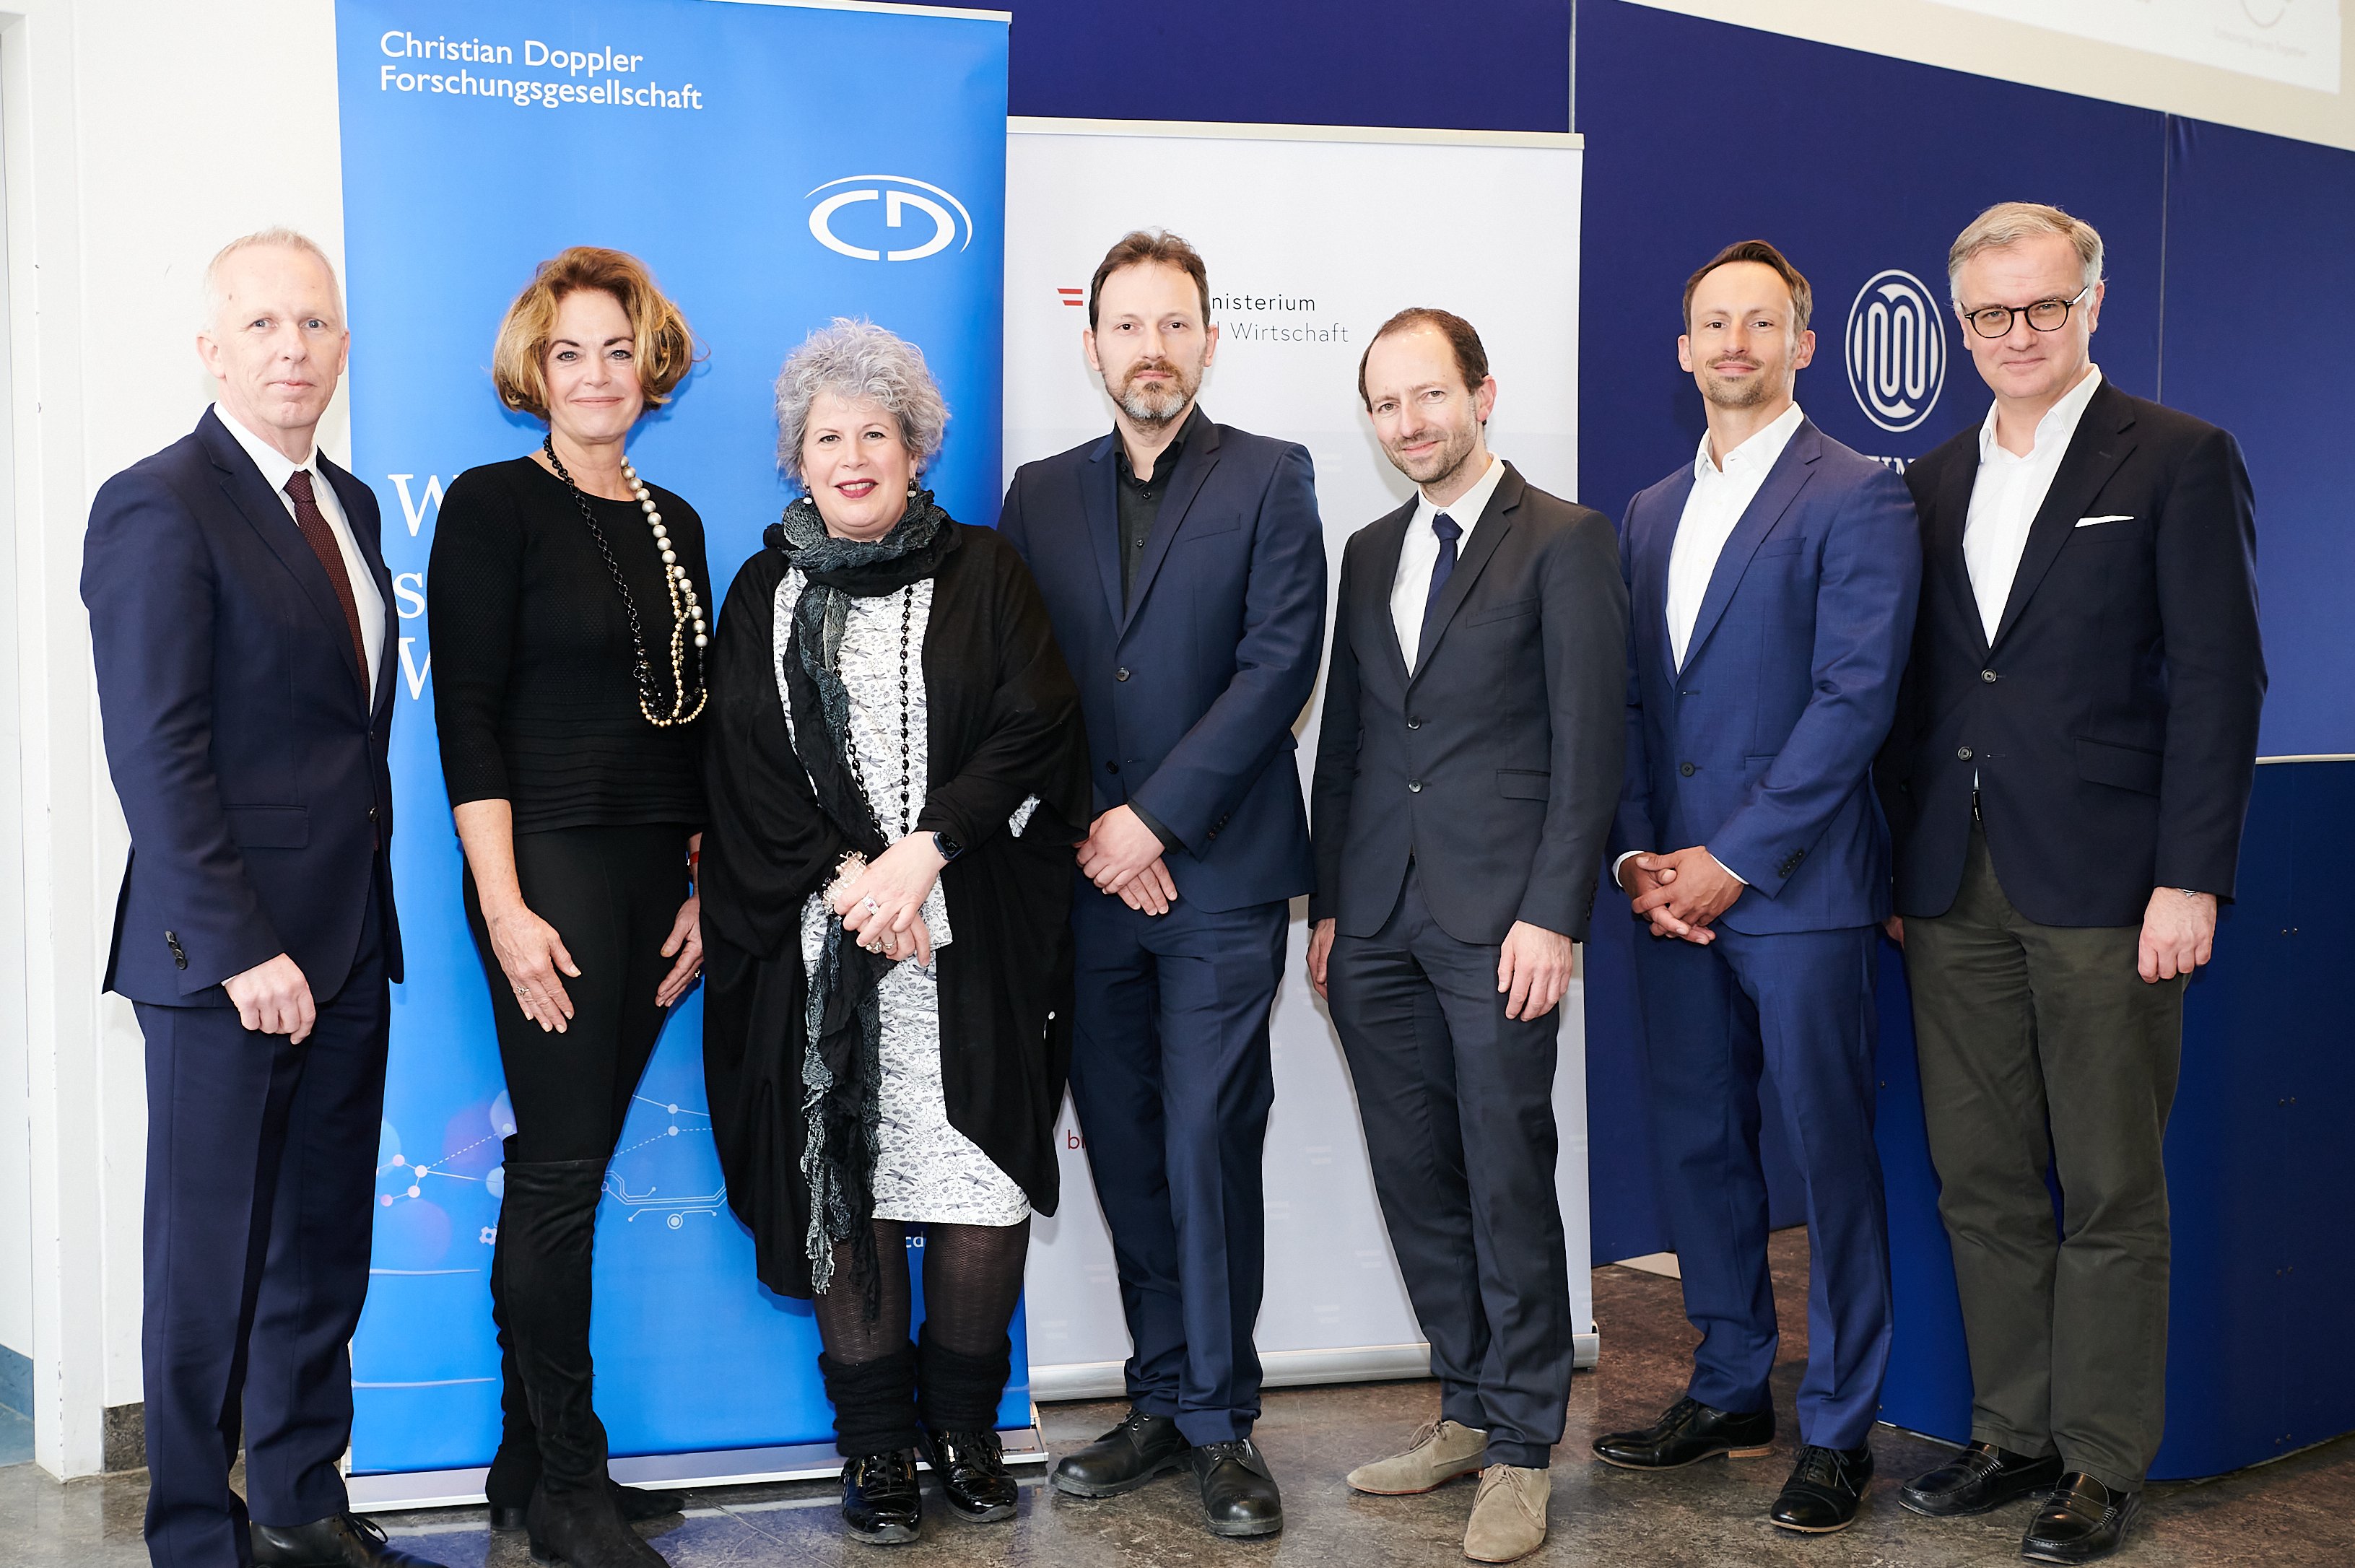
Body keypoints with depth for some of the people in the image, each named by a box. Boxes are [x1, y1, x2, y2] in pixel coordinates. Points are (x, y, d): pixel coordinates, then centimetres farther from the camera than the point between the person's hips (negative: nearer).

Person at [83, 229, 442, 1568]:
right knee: (210, 1263, 4)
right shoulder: (159, 506, -10)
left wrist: (365, 914, 8)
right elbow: (156, 753, -16)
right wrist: (240, 946, -19)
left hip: (346, 950, 7)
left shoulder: (349, 505, 14)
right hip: (228, 954, -7)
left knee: (324, 1251, 15)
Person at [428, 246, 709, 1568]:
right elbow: (466, 720, -9)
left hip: (656, 876, 6)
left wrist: (705, 889, 10)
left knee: (570, 1171, 11)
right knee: (560, 1175, -3)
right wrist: (504, 907, -15)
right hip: (548, 867, -6)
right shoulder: (493, 506, -4)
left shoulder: (673, 523, 14)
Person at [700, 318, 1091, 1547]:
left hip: (972, 939, -1)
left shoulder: (983, 577, 8)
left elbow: (1035, 727, -2)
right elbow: (747, 768, 4)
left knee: (984, 1181, -3)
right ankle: (877, 1446, 12)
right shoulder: (764, 596, 12)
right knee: (843, 1181, 0)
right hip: (816, 940, 1)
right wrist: (846, 880, -10)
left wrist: (922, 854, -13)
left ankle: (964, 1424, 15)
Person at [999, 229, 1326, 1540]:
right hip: (1085, 881, 4)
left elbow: (1280, 663, -8)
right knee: (1126, 1152, 8)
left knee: (1207, 1147, -5)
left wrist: (1152, 818, -12)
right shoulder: (1041, 494, 13)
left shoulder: (1270, 480, 2)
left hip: (1218, 875, -3)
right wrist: (1090, 837, -5)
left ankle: (1219, 1418, 8)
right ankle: (1164, 1403, 20)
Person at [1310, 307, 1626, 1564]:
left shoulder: (1565, 540, -2)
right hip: (1377, 922, 6)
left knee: (1508, 1179, -1)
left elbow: (1587, 743, -7)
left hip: (1498, 918, -6)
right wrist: (1327, 905, 12)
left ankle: (1522, 1447, 11)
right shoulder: (1369, 552, 16)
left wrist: (1551, 914, -13)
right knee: (1414, 1179, 9)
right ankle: (1468, 1411, 23)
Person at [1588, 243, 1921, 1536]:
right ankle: (1731, 1392, 27)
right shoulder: (1651, 513, 16)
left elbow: (1854, 698, -12)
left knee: (1829, 1152, 1)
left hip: (1798, 888, -6)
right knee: (1694, 1145, 12)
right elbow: (1630, 703, 15)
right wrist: (1637, 855, 1)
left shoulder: (1858, 497, -4)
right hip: (1673, 888, 6)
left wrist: (1732, 860, -15)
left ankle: (1838, 1429, 13)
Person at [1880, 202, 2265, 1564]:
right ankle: (2014, 1435, 22)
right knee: (1983, 1185, 10)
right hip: (1955, 890, 5)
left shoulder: (2180, 461, -1)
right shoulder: (1935, 484, 14)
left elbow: (2219, 678, -6)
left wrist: (2191, 880, -13)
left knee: (2113, 1193, 3)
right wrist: (1898, 868, 9)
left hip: (2103, 887, -5)